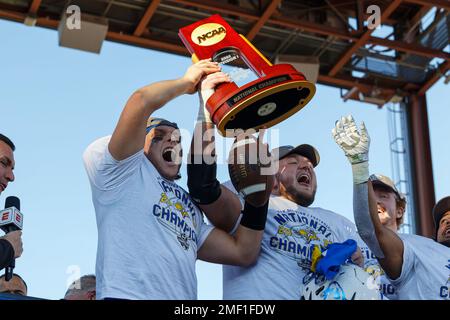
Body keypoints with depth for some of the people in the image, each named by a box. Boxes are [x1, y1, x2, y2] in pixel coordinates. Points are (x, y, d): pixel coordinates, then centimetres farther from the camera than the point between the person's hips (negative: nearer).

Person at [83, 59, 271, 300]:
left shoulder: (191, 209, 29)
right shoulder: (125, 169, 10)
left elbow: (243, 253, 21)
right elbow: (141, 100, -5)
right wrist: (187, 82, 13)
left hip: (183, 296, 7)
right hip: (127, 295, -7)